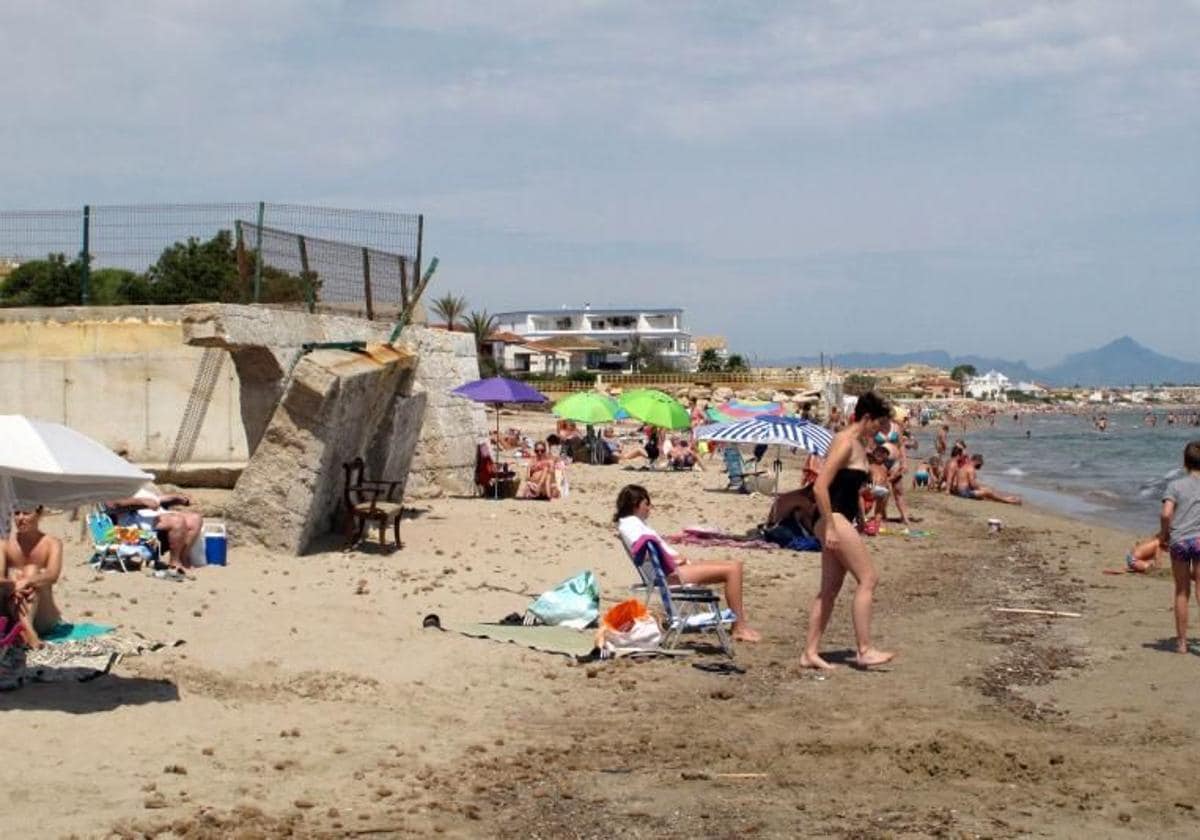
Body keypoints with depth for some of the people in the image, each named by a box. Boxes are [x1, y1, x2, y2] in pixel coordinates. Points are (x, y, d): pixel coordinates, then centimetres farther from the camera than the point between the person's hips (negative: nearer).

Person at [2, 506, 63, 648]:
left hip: (44, 618, -1)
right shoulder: (6, 543, 3)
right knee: (14, 574, -20)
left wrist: (26, 582, -37)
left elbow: (53, 575, -19)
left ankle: (26, 626, -46)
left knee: (32, 572, -20)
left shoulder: (52, 543, 0)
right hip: (10, 616, 2)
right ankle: (26, 628, -46)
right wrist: (11, 586, -33)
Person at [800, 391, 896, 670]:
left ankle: (810, 652, 13)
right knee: (868, 579, -7)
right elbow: (820, 486, -21)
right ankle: (865, 650, -4)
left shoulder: (857, 444, 16)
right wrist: (829, 527, -22)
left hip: (839, 521, 10)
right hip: (835, 520, -10)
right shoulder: (845, 442, -15)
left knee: (829, 589, 10)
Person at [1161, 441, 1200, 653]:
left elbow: (1166, 514, -12)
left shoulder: (1176, 485, 1)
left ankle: (1181, 642, 16)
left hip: (1178, 541, 0)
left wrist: (1164, 535, 4)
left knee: (1181, 593, 10)